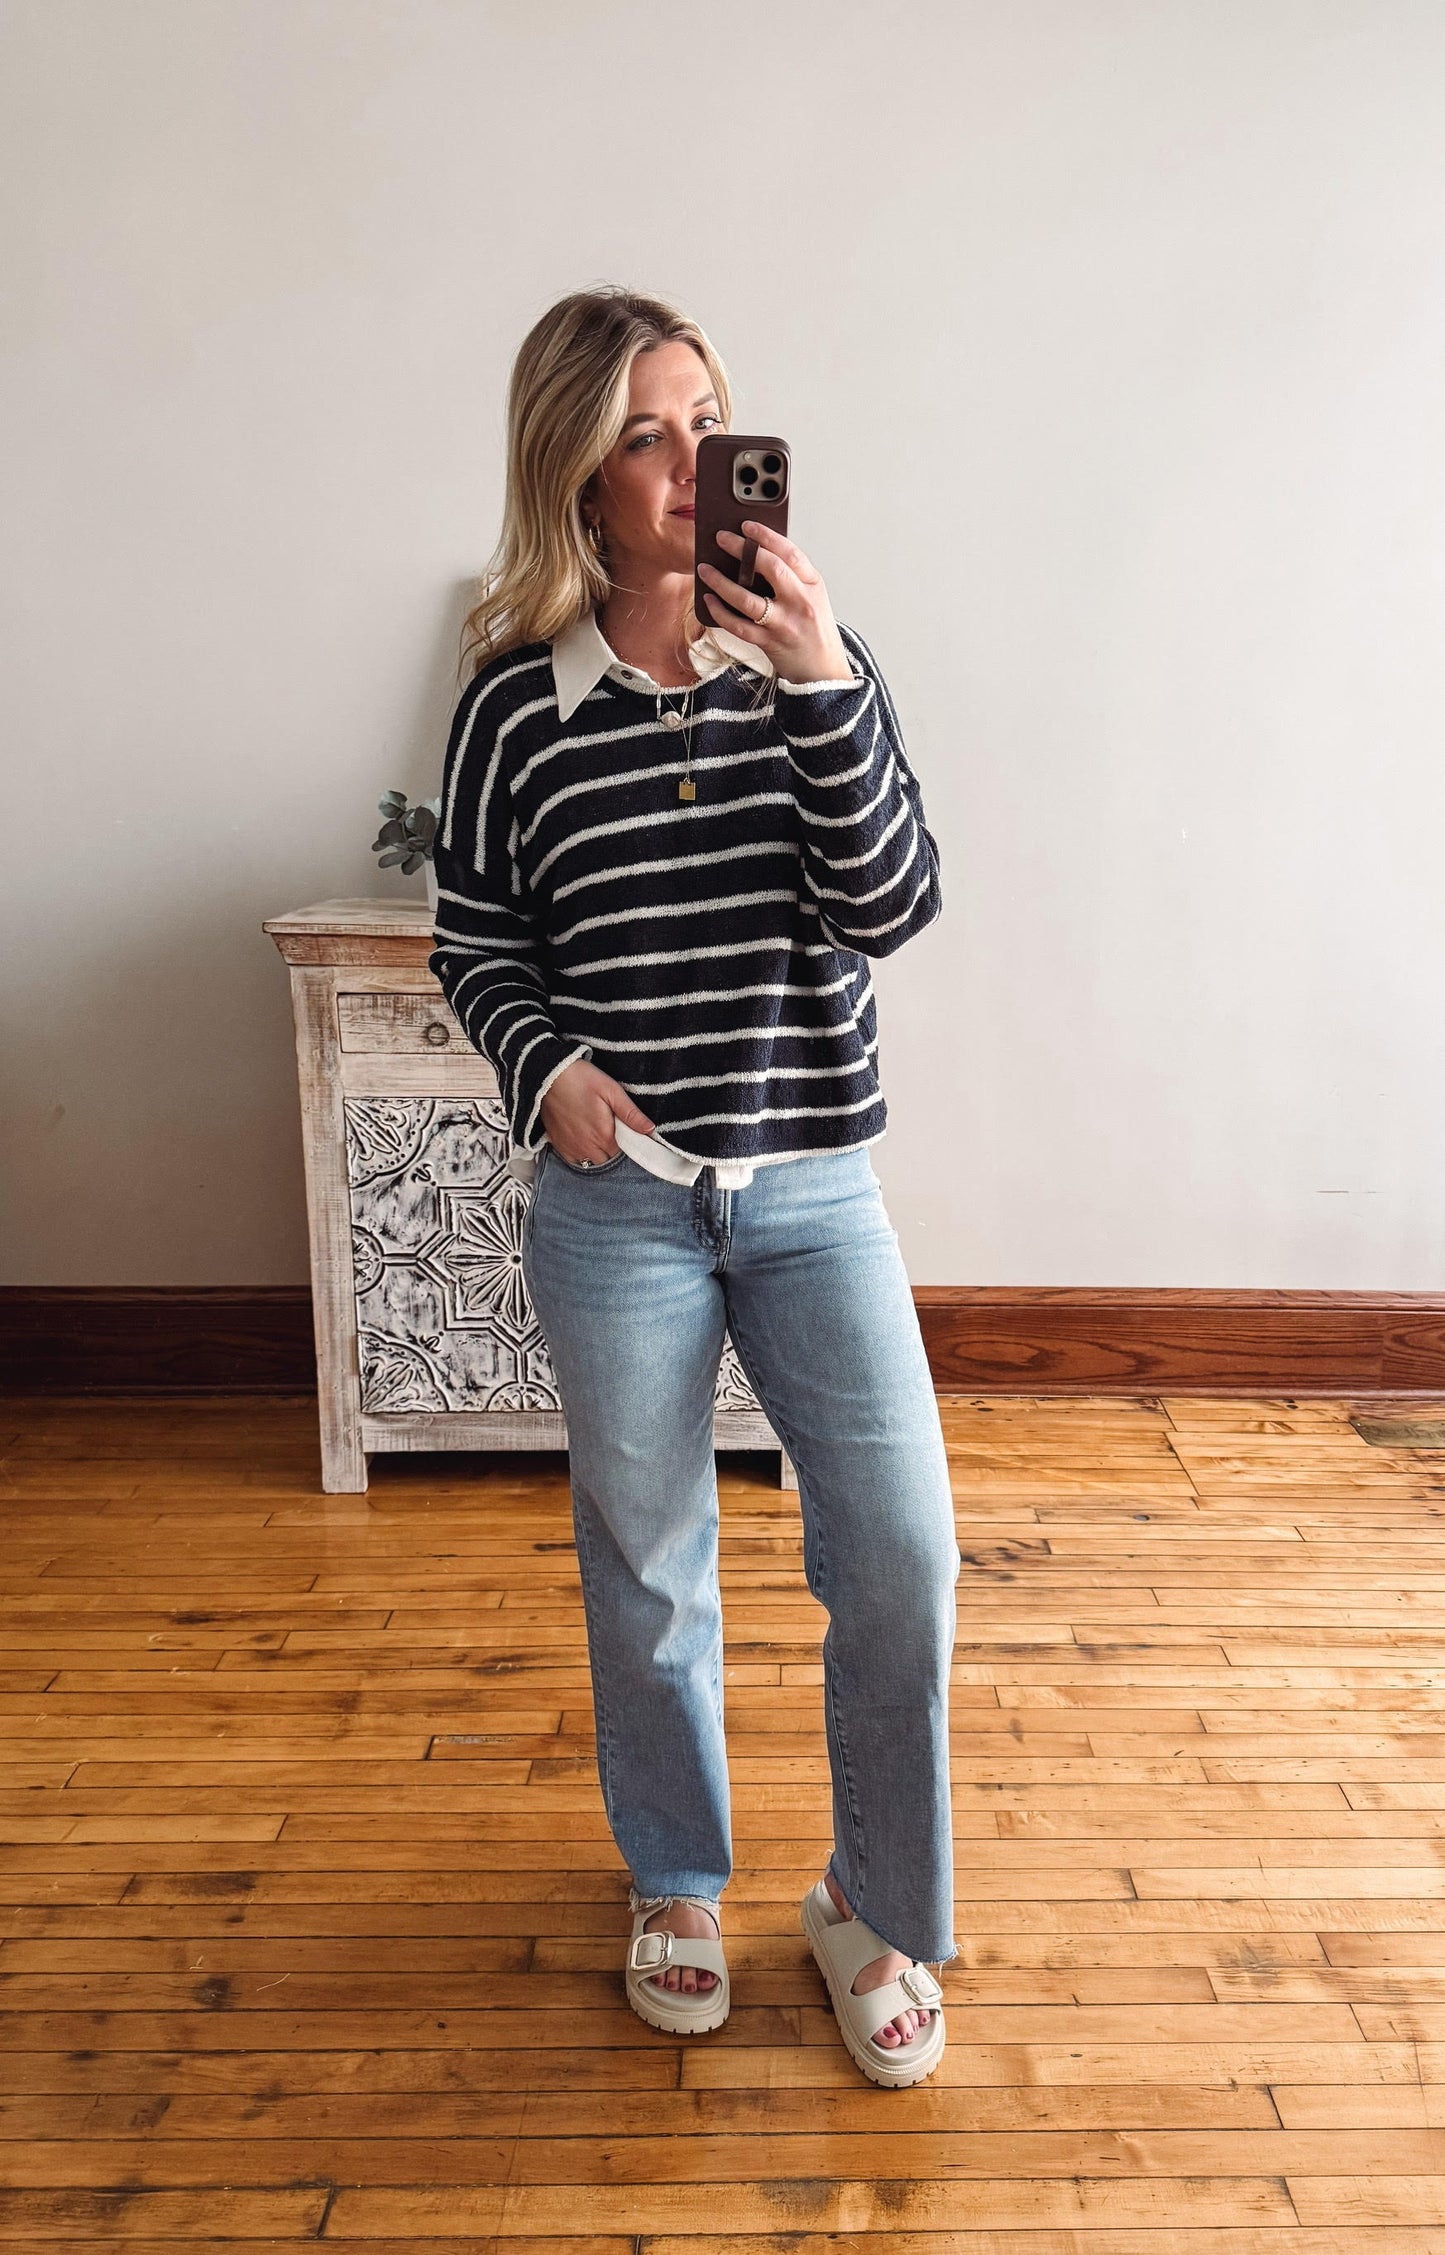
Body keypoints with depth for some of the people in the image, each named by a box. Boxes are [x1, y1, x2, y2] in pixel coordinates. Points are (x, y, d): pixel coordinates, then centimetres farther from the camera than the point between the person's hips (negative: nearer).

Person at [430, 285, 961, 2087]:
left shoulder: (813, 661, 0)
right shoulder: (517, 700, -2)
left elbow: (890, 906, -9)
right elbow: (475, 939, 7)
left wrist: (821, 684, -20)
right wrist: (545, 1061, -12)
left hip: (816, 1190, 1)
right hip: (616, 1199, 0)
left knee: (902, 1557, 1)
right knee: (647, 1570, 14)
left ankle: (876, 1906, 28)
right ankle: (677, 1883, 40)